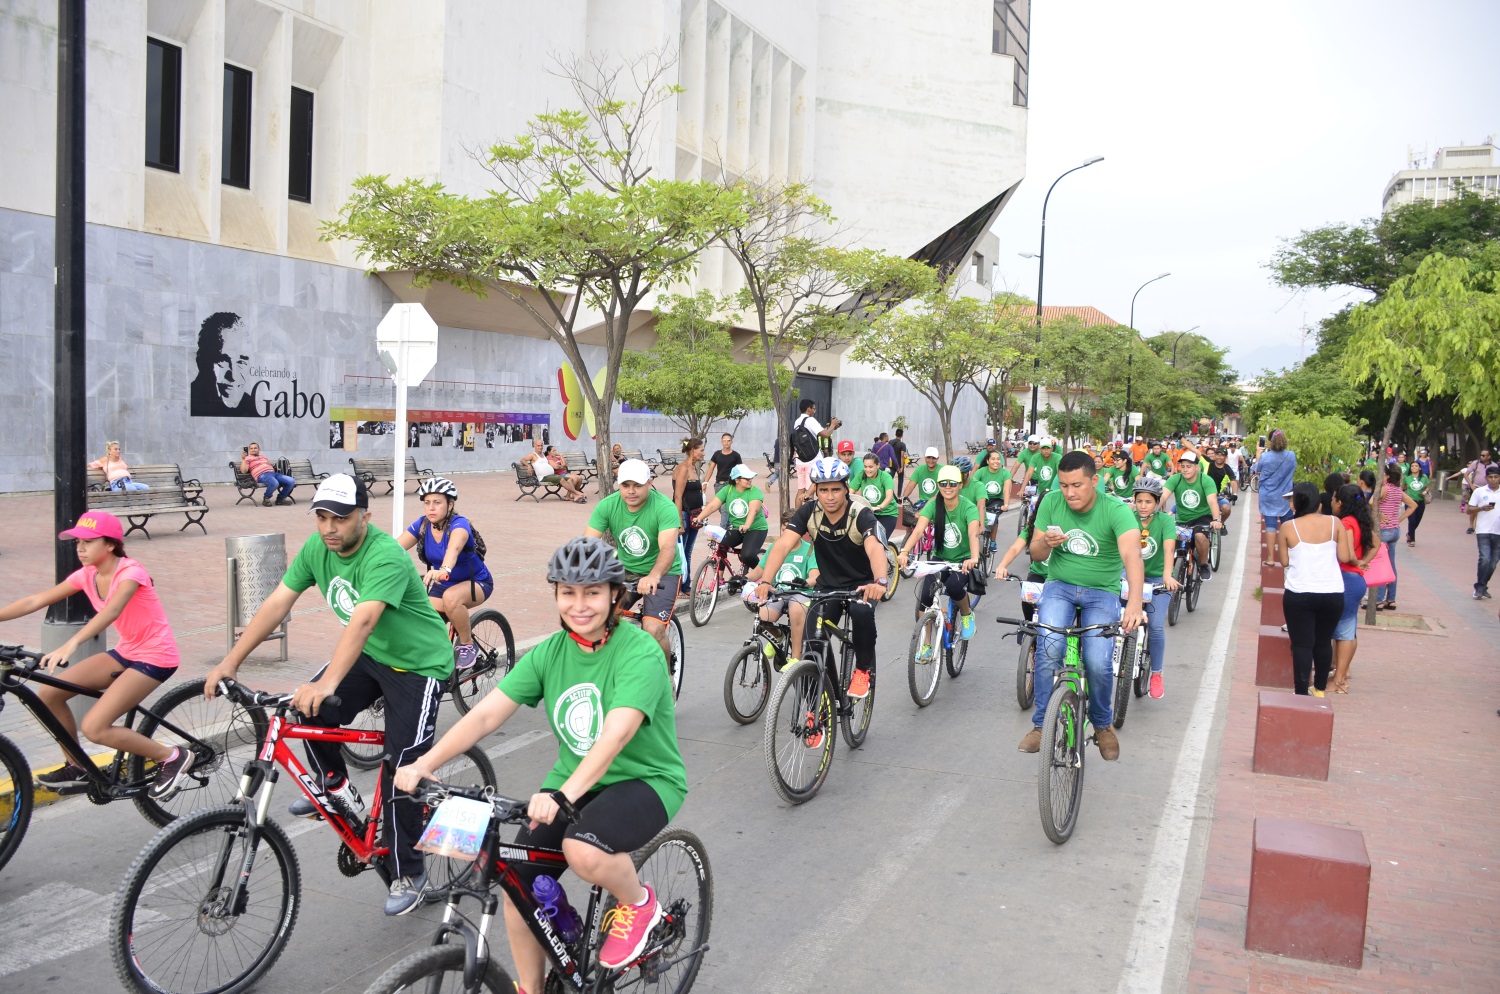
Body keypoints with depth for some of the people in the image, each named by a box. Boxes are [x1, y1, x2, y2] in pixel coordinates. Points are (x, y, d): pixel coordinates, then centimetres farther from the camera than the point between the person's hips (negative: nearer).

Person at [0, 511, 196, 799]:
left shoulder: (130, 572, -21)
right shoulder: (87, 575, 2)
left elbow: (111, 610, -39)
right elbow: (35, 601, -1)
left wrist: (70, 645, -53)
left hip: (155, 656, -8)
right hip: (125, 651, 8)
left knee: (94, 727, -18)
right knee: (48, 693, -2)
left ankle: (174, 756, -3)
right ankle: (75, 767, 16)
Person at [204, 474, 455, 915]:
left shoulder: (386, 556, -30)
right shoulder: (317, 547, -7)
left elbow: (362, 621, -42)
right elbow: (277, 603, -6)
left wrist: (327, 684, -52)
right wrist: (230, 661, -11)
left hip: (419, 663, -7)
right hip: (371, 654, 7)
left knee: (402, 770, -10)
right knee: (310, 710, -15)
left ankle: (408, 874, 7)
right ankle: (336, 789, 12)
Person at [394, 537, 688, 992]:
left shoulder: (639, 652, -20)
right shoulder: (549, 652, -3)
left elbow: (616, 734, -34)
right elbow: (485, 714, -9)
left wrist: (563, 795, -46)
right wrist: (424, 764, -22)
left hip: (645, 779, -5)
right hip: (574, 780, 6)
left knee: (583, 850, -33)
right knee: (518, 880, -9)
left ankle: (639, 903, 1)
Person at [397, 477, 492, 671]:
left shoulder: (459, 524, -26)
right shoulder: (422, 525, -10)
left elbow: (454, 548, -49)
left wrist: (444, 570, -70)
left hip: (476, 582, -6)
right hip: (442, 584, 6)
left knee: (451, 597, -37)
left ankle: (468, 645, -15)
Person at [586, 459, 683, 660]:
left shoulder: (665, 507, -23)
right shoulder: (607, 505, -12)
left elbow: (668, 547, -37)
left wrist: (653, 576, -56)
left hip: (662, 574, -4)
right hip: (626, 570, 4)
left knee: (653, 631, -19)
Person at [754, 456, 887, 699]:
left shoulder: (861, 515, -23)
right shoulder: (808, 512, -14)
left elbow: (874, 549, -40)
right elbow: (783, 545, -25)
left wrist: (880, 581, -61)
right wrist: (765, 581, -42)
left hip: (862, 584, -3)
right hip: (828, 585, 3)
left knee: (861, 612, -35)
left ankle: (864, 670, -10)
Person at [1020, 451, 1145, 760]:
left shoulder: (1116, 511, -18)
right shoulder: (1051, 502, -7)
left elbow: (1131, 555, -35)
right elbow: (1036, 554, 0)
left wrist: (1134, 602, -52)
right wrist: (1045, 542, -26)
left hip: (1102, 592, -2)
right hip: (1060, 586, 2)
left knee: (1098, 663, -21)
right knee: (1049, 648, -26)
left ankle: (1102, 725, 11)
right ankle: (1041, 724, -8)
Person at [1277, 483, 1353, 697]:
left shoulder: (1288, 527, -7)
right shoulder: (1334, 523, -2)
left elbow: (1285, 561, -2)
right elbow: (1344, 557, -2)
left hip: (1299, 594, -3)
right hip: (1332, 594, 3)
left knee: (1302, 644, 3)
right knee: (1324, 642, 18)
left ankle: (1302, 693, 1)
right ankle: (1319, 688, 30)